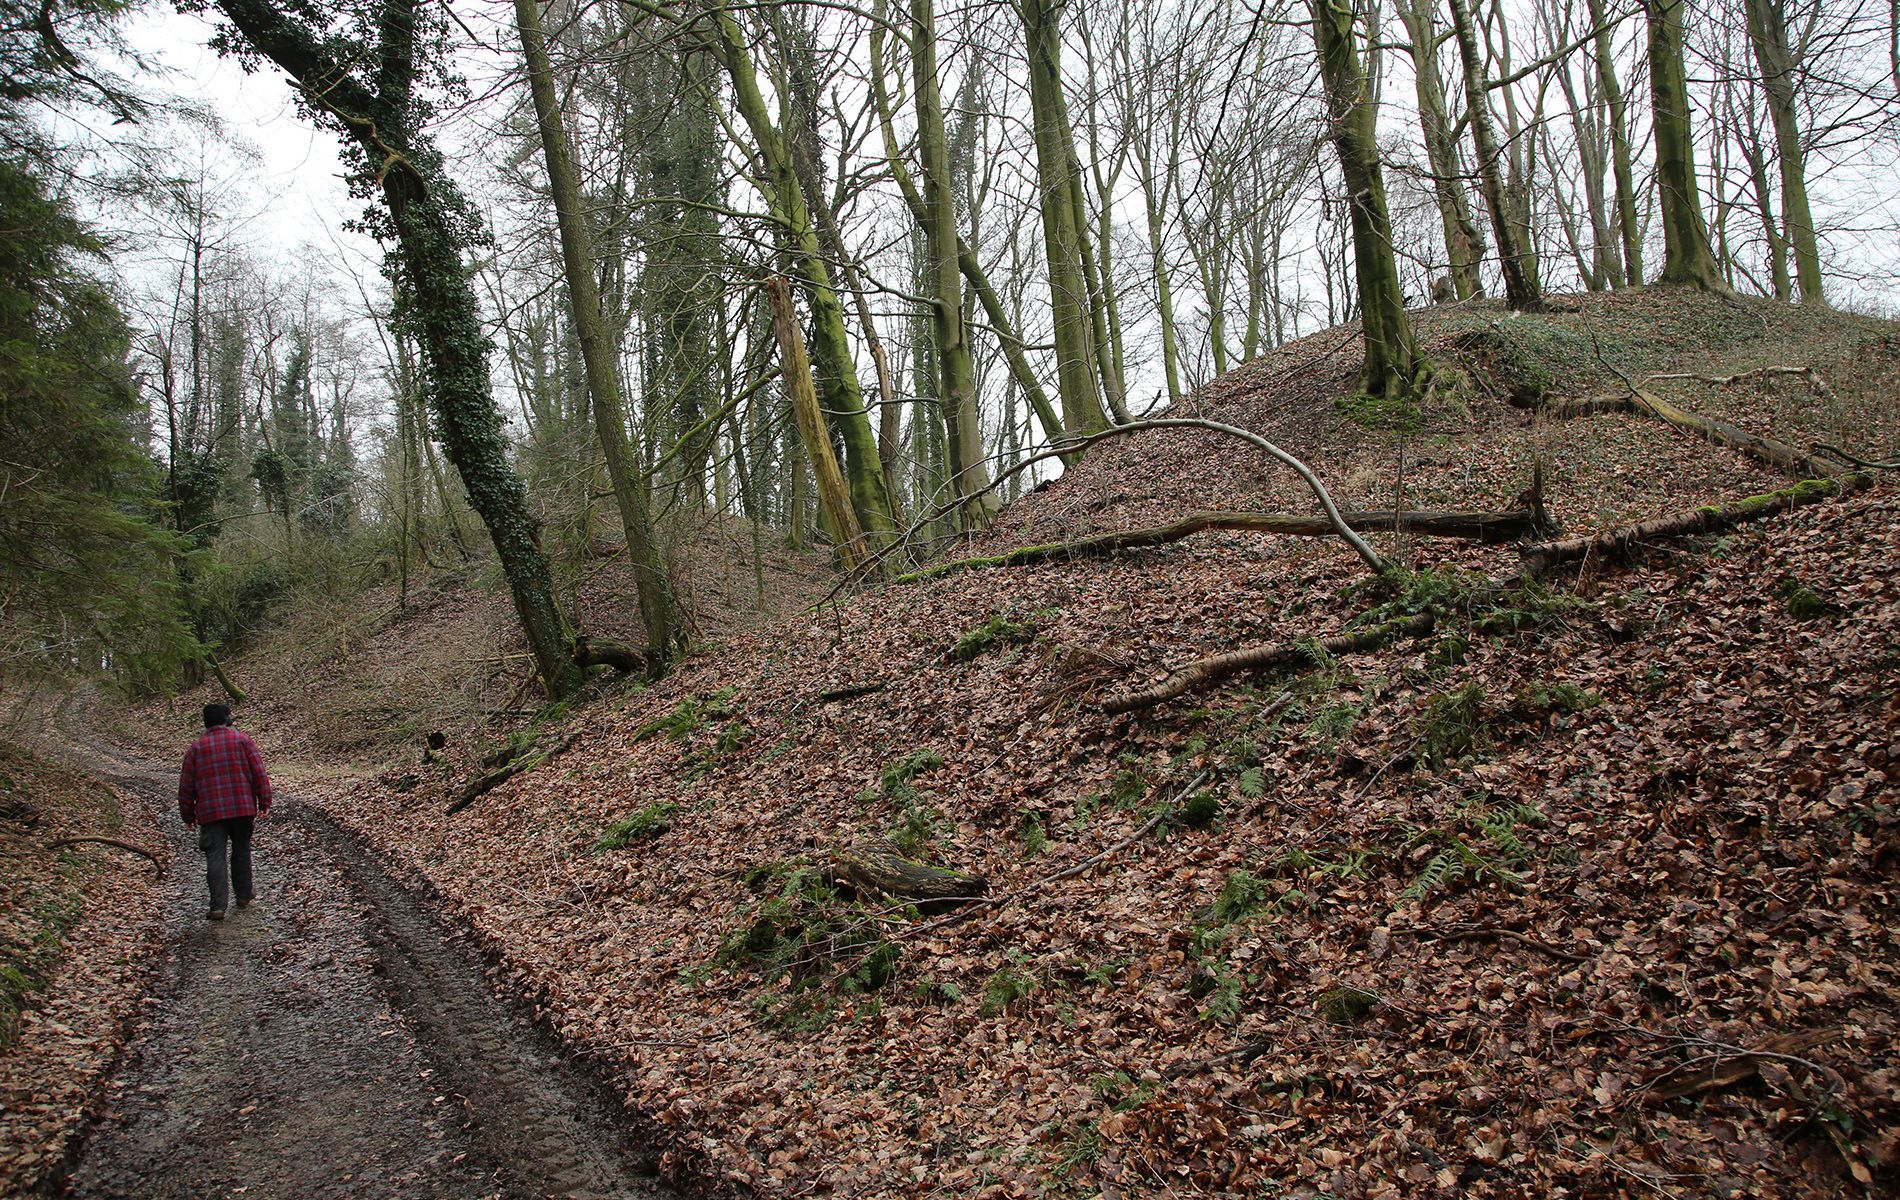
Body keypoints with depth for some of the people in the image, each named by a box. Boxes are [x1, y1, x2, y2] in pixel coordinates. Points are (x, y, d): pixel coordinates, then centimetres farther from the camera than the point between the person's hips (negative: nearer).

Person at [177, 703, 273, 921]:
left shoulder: (196, 747, 5)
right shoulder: (242, 739, 1)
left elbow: (186, 786, 7)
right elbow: (259, 773, -3)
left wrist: (188, 815, 16)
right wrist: (264, 802, 2)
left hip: (211, 812, 0)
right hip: (243, 807, 0)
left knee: (215, 856, -2)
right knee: (241, 849, 17)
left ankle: (219, 906, -11)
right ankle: (244, 895, 28)